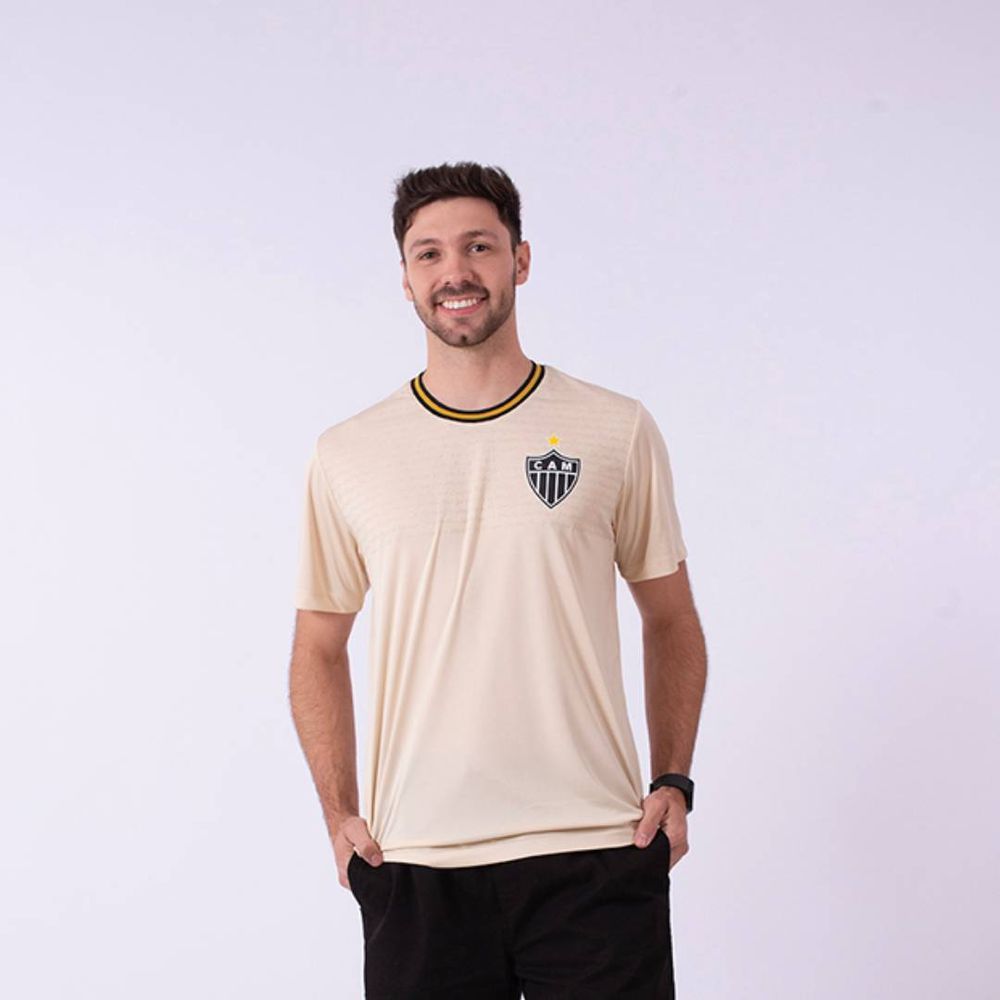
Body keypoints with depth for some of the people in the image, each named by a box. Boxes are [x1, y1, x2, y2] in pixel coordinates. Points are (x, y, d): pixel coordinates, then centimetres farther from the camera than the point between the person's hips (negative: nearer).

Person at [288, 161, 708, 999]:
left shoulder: (618, 431, 4)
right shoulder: (346, 456, 5)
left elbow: (671, 621, 11)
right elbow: (320, 648, 12)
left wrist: (673, 783, 1)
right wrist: (339, 813, 2)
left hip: (596, 850, 0)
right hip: (415, 863, 1)